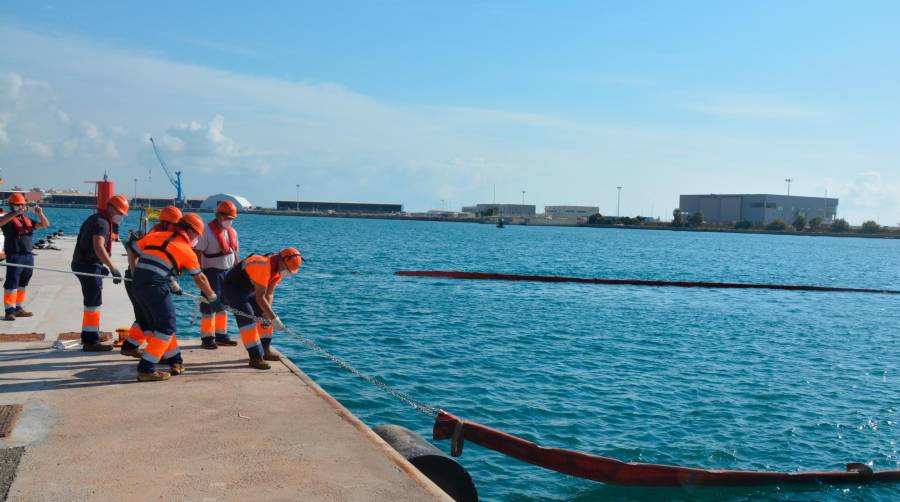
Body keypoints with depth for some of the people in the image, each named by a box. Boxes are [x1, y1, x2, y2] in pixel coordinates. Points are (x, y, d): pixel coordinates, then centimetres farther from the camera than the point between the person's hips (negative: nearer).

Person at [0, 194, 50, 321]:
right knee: (12, 283, -7)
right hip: (15, 256, -7)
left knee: (23, 284, 13)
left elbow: (45, 224, 14)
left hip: (28, 256, 7)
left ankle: (19, 308, 22)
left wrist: (40, 213, -4)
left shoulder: (27, 220, 17)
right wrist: (16, 213, -33)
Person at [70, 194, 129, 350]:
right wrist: (113, 268, -32)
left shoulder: (99, 220, 17)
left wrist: (101, 266, 22)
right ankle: (90, 341, -6)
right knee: (94, 303, -8)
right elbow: (99, 248, -29)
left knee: (92, 301, 20)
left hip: (87, 264, 11)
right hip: (88, 265, -11)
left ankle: (88, 336, 32)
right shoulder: (102, 222, -16)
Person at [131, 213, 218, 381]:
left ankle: (175, 361, 29)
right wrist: (213, 298, 30)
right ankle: (146, 369, -4)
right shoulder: (186, 249, 6)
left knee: (159, 324, 18)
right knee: (166, 327, 1)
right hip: (156, 287, -7)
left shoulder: (156, 236, 17)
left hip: (137, 285, 7)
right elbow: (200, 279, 15)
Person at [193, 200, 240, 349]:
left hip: (228, 272, 7)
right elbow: (198, 253, -15)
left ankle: (221, 335, 23)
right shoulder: (206, 231, -12)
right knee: (210, 305, -4)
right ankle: (207, 338, 3)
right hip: (212, 272, -7)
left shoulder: (232, 232, 10)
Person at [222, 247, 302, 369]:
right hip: (233, 290, -10)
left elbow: (269, 294, -1)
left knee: (265, 316, 9)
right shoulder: (264, 266, -33)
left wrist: (267, 314, -13)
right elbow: (260, 298, -32)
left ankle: (264, 351, 21)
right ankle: (255, 358, -20)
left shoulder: (279, 268, -5)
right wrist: (274, 318, -30)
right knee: (247, 320, -21)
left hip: (249, 291, 10)